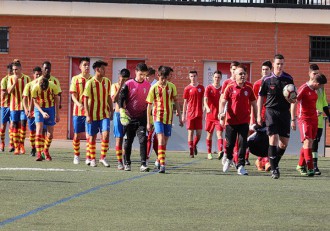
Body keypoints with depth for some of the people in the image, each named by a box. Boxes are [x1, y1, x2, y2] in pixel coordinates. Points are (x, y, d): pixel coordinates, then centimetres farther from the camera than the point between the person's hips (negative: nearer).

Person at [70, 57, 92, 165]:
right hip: (78, 111, 0)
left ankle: (88, 157, -1)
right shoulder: (75, 79, 3)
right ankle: (76, 156, 21)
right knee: (77, 135, 6)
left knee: (89, 135, -5)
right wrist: (78, 104, -21)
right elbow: (73, 95, -3)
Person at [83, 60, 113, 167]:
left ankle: (103, 157, 0)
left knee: (106, 134, -11)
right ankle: (92, 159, 17)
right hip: (93, 114, -3)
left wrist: (111, 111, 13)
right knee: (92, 137, 5)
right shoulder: (90, 83, -8)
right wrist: (87, 115, -12)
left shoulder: (107, 81, 5)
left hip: (104, 114, 3)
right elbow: (85, 100, -7)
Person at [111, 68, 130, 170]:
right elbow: (114, 99, -13)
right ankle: (119, 162, -1)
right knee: (119, 138, -3)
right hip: (118, 114, -1)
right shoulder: (115, 86, 2)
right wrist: (120, 87, -16)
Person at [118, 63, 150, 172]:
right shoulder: (128, 84, -5)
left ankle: (143, 164, -14)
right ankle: (127, 163, 21)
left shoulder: (147, 85, 5)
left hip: (142, 118, 1)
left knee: (143, 140, -12)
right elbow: (121, 98, -7)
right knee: (128, 141, 8)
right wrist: (122, 111, -20)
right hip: (129, 118, -1)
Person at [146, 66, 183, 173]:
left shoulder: (172, 87, 2)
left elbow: (176, 102, 12)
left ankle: (159, 160, 24)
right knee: (161, 140, -17)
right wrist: (148, 122, 1)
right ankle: (162, 164, -23)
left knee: (165, 142, 8)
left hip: (169, 118, 3)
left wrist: (180, 117, 10)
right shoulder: (154, 88, -5)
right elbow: (149, 105, 1)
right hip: (158, 117, -3)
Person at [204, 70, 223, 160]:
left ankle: (220, 151, -25)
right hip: (210, 115, 0)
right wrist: (207, 108, -33)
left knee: (219, 133, -13)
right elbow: (205, 99, -14)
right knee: (209, 134, 8)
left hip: (219, 116, 0)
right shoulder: (209, 88, -1)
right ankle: (209, 153, 18)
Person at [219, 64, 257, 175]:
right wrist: (221, 113, -20)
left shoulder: (248, 89, 4)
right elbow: (223, 102, -3)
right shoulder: (229, 88, -3)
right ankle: (228, 159, 37)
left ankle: (240, 166, 0)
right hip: (231, 121, -1)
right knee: (230, 143, 8)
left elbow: (253, 104, 12)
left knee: (243, 144, -6)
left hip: (244, 121, 1)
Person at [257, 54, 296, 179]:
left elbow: (292, 100, 3)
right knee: (273, 139, -12)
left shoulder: (289, 79, 1)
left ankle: (275, 163, 26)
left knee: (284, 143, 3)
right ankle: (274, 169, -6)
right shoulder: (267, 80, -1)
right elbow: (261, 97, 8)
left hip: (285, 112, 2)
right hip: (271, 111, -2)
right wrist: (259, 116, 4)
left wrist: (293, 119, -1)